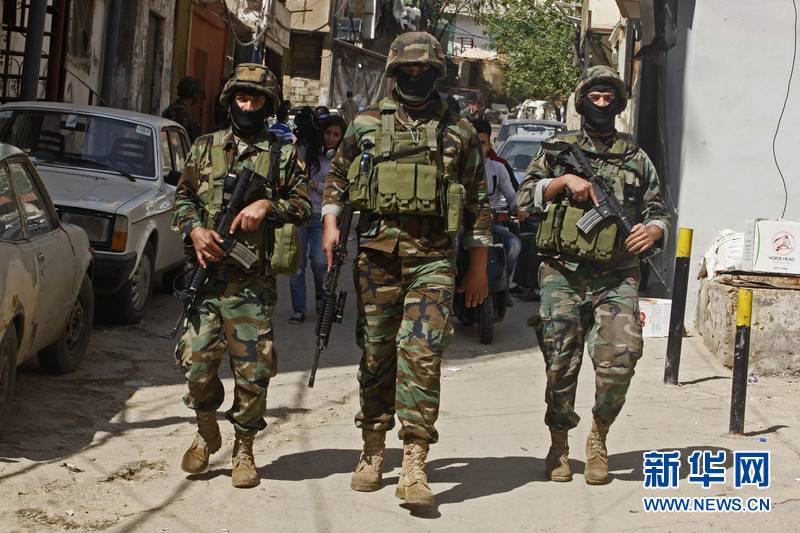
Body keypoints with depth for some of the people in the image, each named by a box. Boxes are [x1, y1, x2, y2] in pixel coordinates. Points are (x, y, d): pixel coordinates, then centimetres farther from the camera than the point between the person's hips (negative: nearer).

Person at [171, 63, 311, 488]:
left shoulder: (282, 155, 9)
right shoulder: (204, 149, 14)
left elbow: (304, 206, 8)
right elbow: (182, 198, 16)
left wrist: (268, 205, -10)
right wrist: (194, 229, -3)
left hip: (253, 281, -1)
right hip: (206, 273, 1)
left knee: (252, 369, -2)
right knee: (197, 361, -4)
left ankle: (244, 449, 14)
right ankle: (207, 432, 21)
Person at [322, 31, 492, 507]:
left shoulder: (460, 133, 9)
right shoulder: (367, 124, 12)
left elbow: (479, 203, 12)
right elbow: (337, 177, 21)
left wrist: (479, 266, 9)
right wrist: (331, 224, 4)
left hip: (432, 257, -2)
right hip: (375, 252, 2)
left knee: (422, 350, -14)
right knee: (376, 352, 6)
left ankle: (415, 464, -15)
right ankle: (373, 451, 20)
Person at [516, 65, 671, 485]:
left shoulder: (636, 159, 15)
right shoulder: (558, 149, 11)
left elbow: (658, 211, 17)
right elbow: (524, 197, 4)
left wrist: (654, 229, -6)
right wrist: (563, 180, -10)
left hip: (616, 278, 1)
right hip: (563, 274, 0)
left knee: (621, 355, -16)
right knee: (560, 364, -1)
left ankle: (599, 438, 5)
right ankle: (559, 444, 18)